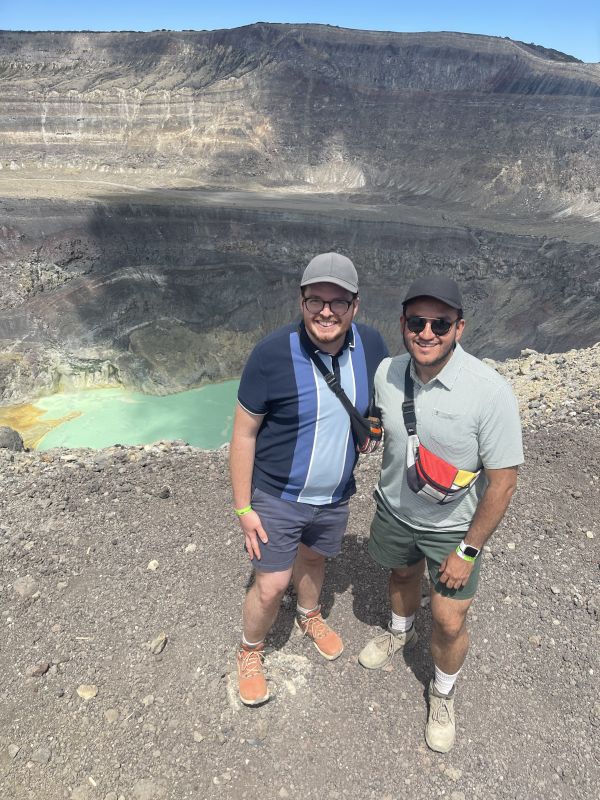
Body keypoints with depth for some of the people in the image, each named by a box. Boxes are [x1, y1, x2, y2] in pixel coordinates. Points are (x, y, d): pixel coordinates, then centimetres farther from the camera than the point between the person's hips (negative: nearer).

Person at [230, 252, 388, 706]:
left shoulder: (370, 344, -11)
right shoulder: (273, 354, -24)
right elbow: (244, 433, -16)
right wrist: (243, 507, -13)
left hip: (336, 496, 4)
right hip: (277, 497, -4)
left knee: (313, 558, 28)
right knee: (271, 587, 6)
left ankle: (309, 616, 59)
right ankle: (250, 652, 38)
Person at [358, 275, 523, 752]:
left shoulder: (491, 393, -29)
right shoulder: (387, 373, -16)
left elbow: (503, 480, -21)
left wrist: (468, 551, -16)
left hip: (453, 526, -3)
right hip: (394, 510, 4)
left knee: (450, 622, 6)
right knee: (402, 575, 28)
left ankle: (443, 694, 39)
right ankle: (401, 632, 61)